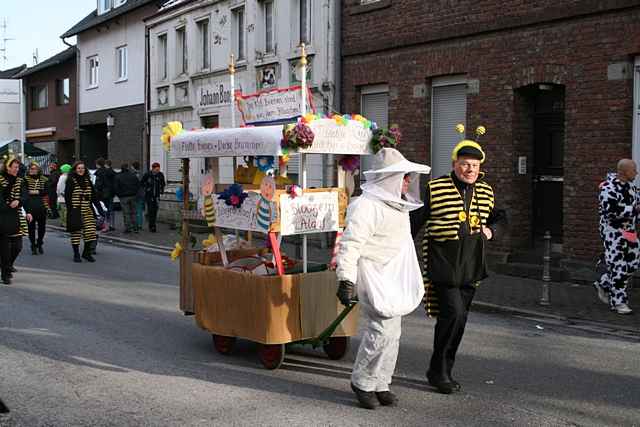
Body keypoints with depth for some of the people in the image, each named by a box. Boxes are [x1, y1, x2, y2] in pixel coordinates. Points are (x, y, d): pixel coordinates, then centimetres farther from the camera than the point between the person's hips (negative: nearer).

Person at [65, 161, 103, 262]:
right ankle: (76, 255, 11)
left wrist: (100, 209, 9)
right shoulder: (70, 181, -2)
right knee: (76, 233, 0)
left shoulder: (87, 181, 13)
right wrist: (70, 210, -14)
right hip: (75, 211, -4)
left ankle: (86, 253, 15)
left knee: (90, 232, -1)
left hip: (87, 211, 4)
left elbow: (94, 196, 14)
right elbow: (67, 196, -6)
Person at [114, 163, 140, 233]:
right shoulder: (133, 175, 2)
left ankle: (128, 228, 1)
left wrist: (119, 195, 5)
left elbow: (116, 187, -9)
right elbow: (138, 185, 4)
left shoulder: (118, 177, -7)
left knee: (126, 213, 2)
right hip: (132, 196, 3)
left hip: (123, 197, -3)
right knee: (133, 212, 10)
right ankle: (135, 228, 9)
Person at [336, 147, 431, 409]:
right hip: (374, 276, -9)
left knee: (392, 333, 10)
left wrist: (412, 280, 29)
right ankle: (362, 381, 6)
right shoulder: (366, 206, -17)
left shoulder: (398, 205, 14)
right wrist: (346, 280, -25)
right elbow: (351, 244, -20)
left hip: (395, 278, 10)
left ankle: (380, 384, 21)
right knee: (382, 331, -13)